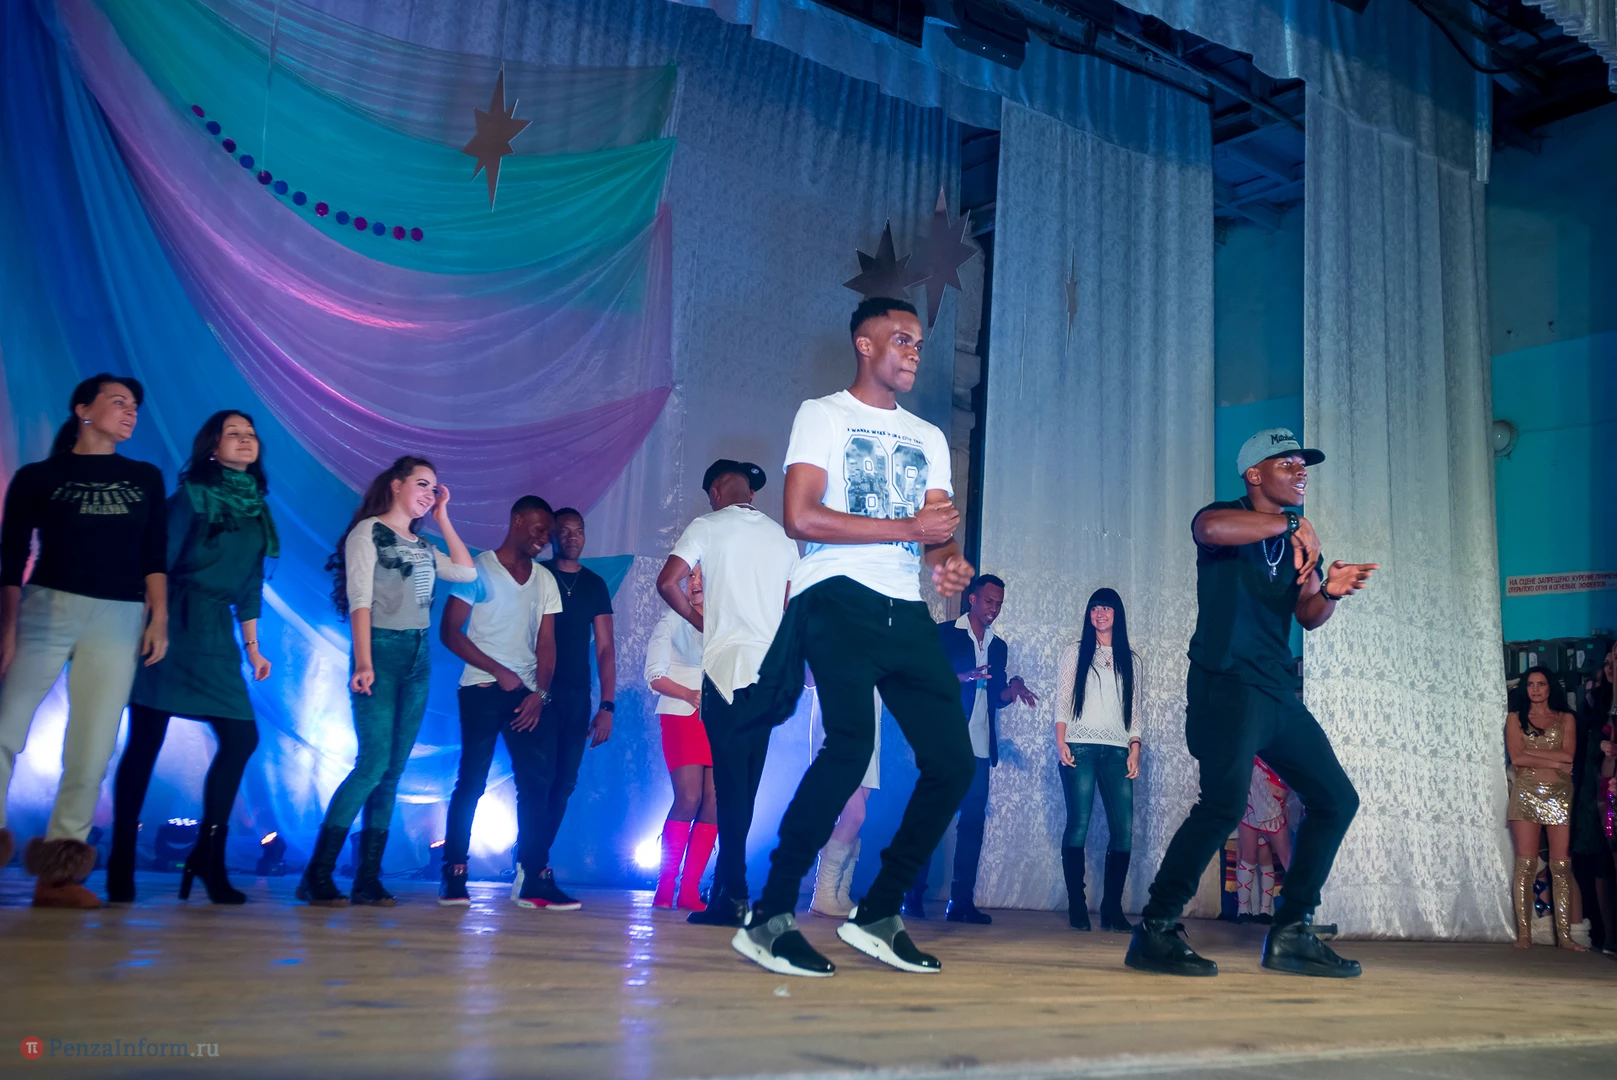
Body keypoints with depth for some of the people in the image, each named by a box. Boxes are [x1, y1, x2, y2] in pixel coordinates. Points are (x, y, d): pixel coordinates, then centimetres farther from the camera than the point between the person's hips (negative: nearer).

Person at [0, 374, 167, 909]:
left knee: (93, 749, -2)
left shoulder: (145, 479, 16)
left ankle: (58, 873, 3)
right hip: (48, 607, -2)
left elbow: (154, 557, 12)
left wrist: (159, 618, 0)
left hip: (119, 620, 2)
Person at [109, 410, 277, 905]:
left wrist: (252, 646, 16)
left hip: (217, 634, 6)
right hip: (174, 623, -6)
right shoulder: (192, 495, -3)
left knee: (241, 738, -2)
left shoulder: (257, 509, 15)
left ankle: (209, 856, 9)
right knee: (145, 739, -2)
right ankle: (121, 861, 6)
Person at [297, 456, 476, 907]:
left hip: (419, 658, 7)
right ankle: (317, 875, -8)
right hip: (382, 650, -7)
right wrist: (363, 662, -19)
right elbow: (359, 599, -9)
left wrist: (442, 516, 14)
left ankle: (368, 879, 3)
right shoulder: (368, 532, -1)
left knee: (393, 771, 2)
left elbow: (466, 571, 11)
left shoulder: (421, 545, 18)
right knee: (374, 763, -15)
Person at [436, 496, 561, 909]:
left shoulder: (545, 580, 13)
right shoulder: (479, 569, 0)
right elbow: (449, 632, -5)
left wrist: (539, 693, -4)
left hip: (526, 694, 4)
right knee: (471, 782, -3)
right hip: (482, 690, -4)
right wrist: (500, 672, -11)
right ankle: (453, 877, 4)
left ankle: (530, 879, -1)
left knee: (534, 783, -3)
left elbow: (546, 643, 10)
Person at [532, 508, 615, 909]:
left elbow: (605, 647, 12)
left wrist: (607, 705, 3)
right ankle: (536, 877, -12)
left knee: (563, 784, 3)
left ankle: (529, 869, 10)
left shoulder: (595, 585, 14)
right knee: (541, 777, -12)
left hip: (577, 696, 4)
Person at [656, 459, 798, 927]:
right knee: (745, 783, 10)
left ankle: (733, 895, -10)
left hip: (727, 664, -5)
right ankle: (725, 887, 15)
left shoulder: (708, 526, 2)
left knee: (731, 780, -6)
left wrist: (700, 619, 6)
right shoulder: (782, 537, 16)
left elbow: (667, 581, -7)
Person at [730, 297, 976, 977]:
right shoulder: (823, 415, 7)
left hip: (906, 612, 7)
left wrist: (948, 563, -10)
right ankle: (769, 917, -15)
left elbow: (938, 536, 16)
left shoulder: (929, 438, 25)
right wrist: (909, 528, -7)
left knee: (952, 760, -4)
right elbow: (800, 518, -8)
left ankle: (877, 915, 8)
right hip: (838, 597, -6)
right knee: (852, 744, -24)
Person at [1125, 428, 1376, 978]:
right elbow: (1210, 528, -27)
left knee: (1336, 798, 8)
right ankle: (1155, 930, -18)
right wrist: (1290, 525, -22)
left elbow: (1308, 617, 9)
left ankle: (1291, 933, 14)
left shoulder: (1300, 539, 20)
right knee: (1226, 799, -25)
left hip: (1278, 693, 8)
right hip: (1226, 683, -8)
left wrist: (1331, 590, -12)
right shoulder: (1227, 517, 0)